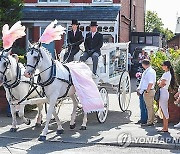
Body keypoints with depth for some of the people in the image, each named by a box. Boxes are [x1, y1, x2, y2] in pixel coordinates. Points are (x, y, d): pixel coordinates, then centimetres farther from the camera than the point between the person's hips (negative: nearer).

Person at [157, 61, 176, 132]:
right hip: (163, 92, 10)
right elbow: (158, 82, 15)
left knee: (164, 111, -5)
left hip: (163, 92, -10)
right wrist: (160, 83, -4)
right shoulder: (168, 74, 16)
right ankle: (165, 127, 17)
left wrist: (160, 84, 3)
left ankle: (165, 128, -1)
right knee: (163, 111, 12)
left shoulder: (166, 74, -15)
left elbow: (161, 85, -17)